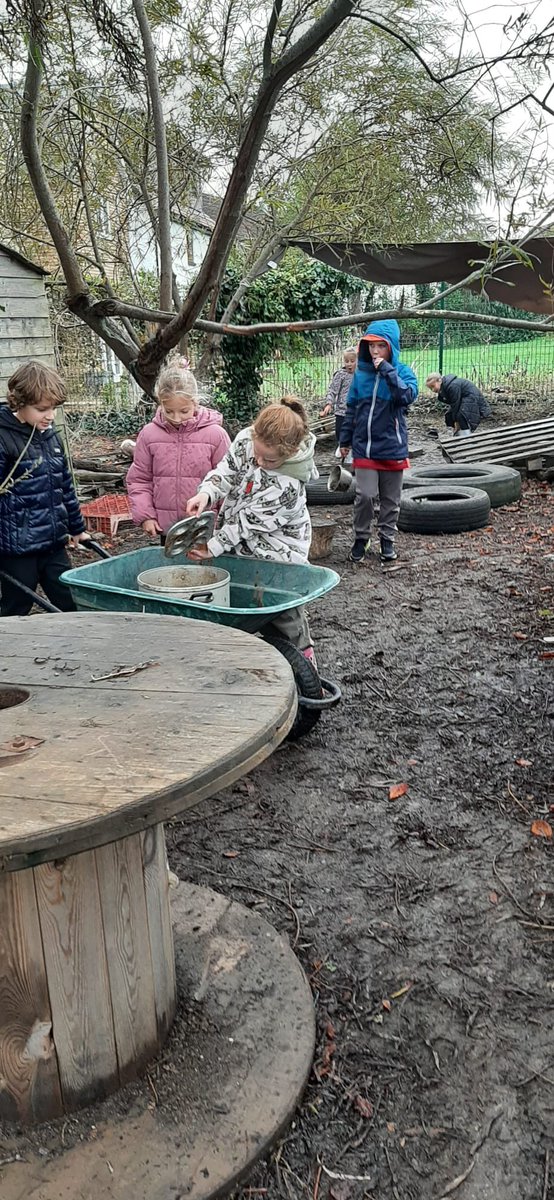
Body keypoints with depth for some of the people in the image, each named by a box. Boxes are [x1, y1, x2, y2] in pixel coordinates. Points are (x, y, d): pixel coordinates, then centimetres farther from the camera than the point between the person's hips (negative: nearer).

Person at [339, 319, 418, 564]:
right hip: (364, 447, 1)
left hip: (392, 448, -1)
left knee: (390, 499, 10)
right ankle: (360, 539, 12)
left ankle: (387, 540, 24)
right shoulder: (361, 373, 4)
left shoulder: (402, 371, -4)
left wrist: (386, 370, -25)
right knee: (365, 495, -6)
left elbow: (408, 396, -25)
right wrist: (345, 440, 14)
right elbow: (352, 409, 12)